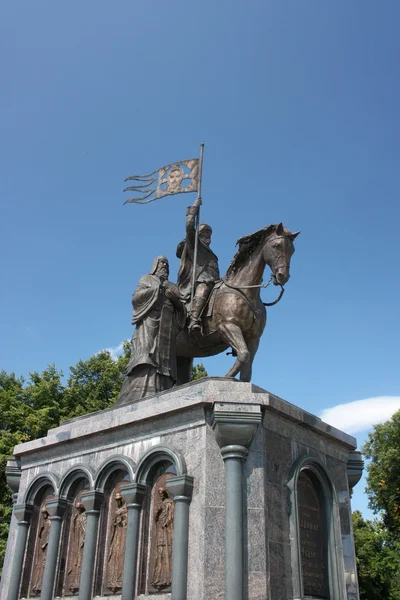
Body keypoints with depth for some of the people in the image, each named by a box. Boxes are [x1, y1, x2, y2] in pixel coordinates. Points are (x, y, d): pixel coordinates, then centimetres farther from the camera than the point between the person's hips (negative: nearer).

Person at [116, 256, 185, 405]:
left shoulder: (172, 287, 27)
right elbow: (136, 297, 1)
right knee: (146, 363, -22)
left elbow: (181, 310, 18)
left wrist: (176, 299, -3)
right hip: (149, 327, -4)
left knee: (164, 364, -10)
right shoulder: (147, 279, 18)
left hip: (167, 332, 5)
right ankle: (138, 400, -30)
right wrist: (158, 287, -5)